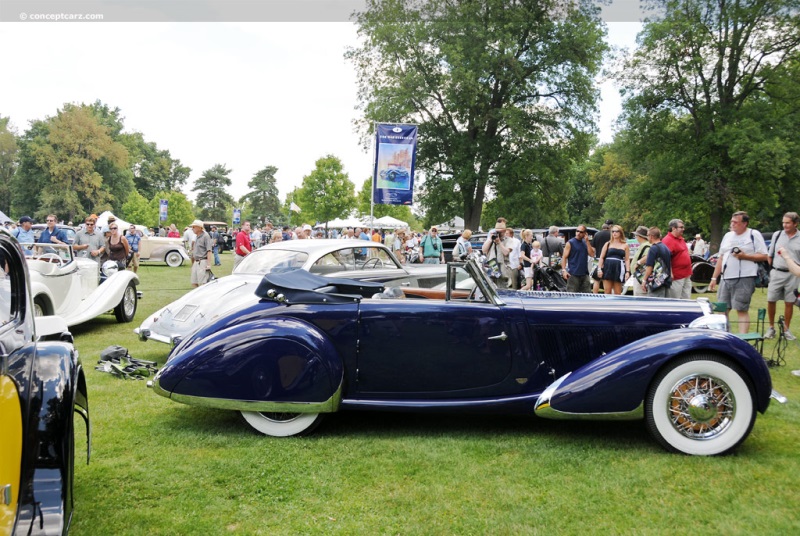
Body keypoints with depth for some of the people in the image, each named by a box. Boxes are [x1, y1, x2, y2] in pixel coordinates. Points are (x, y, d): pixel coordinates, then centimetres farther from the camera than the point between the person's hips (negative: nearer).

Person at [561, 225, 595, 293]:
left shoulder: (586, 243, 15)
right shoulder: (570, 243, -1)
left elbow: (592, 254, 3)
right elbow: (564, 257, -6)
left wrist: (587, 242, -2)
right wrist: (563, 270, -17)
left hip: (585, 274, 5)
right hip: (573, 274, -5)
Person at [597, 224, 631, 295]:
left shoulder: (625, 245, 9)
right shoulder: (608, 244, 11)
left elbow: (627, 260, 6)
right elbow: (601, 257, 9)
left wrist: (628, 271, -4)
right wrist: (599, 268, -2)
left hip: (619, 269, -1)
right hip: (607, 269, 1)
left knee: (617, 293, 4)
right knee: (607, 292, -1)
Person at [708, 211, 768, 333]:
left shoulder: (754, 235, -1)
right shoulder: (727, 236, 16)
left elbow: (764, 256, -4)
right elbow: (721, 258, 19)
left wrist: (745, 256, -17)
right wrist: (714, 278, 15)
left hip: (744, 279, -6)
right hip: (726, 279, 6)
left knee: (742, 310, -6)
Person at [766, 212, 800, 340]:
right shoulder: (777, 235, 6)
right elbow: (770, 255, 12)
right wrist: (768, 270, 6)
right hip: (776, 273, 1)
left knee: (789, 303, 6)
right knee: (771, 301, 2)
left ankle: (786, 329, 18)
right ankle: (771, 328, 16)